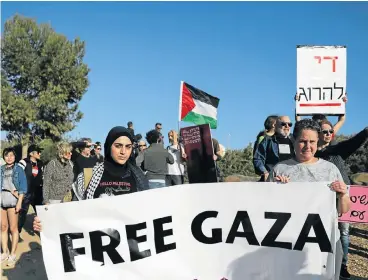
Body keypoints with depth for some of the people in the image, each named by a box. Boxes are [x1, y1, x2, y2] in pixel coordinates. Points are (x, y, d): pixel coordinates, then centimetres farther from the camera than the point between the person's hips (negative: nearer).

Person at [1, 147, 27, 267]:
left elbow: (23, 186, 0)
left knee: (13, 228, 1)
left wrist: (19, 202, -8)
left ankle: (12, 255, 6)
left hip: (12, 200, -3)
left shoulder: (18, 169, 4)